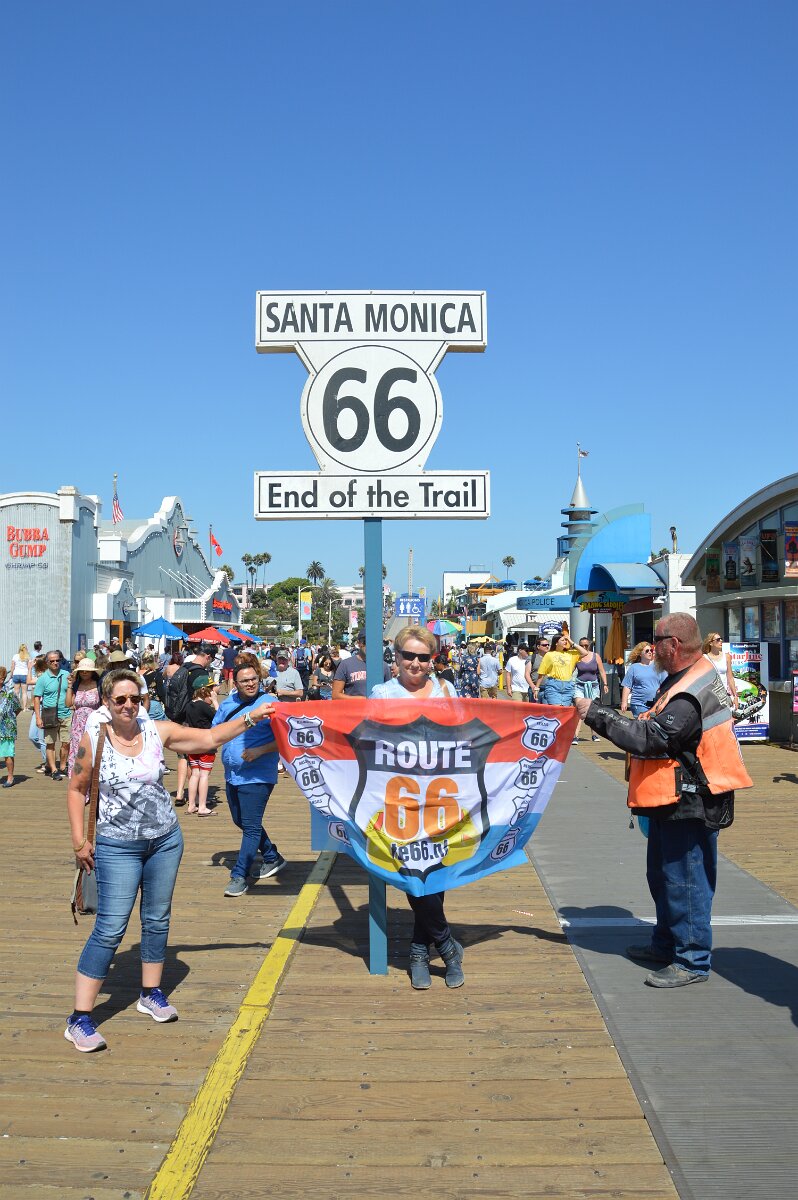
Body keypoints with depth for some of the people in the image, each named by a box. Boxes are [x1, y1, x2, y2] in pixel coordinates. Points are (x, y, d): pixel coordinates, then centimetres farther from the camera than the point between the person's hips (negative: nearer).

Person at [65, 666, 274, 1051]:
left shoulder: (158, 731, -2)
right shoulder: (93, 739, -8)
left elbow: (210, 737, 3)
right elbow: (77, 789, 1)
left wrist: (249, 718, -6)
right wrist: (79, 840, -4)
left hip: (165, 840, 4)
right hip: (116, 846, -4)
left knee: (157, 920, 14)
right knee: (110, 928, -7)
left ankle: (151, 994, 32)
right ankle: (79, 1019, 2)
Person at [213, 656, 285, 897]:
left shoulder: (269, 704, -13)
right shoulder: (227, 703, 7)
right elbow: (214, 732, 20)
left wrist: (259, 751, -22)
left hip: (257, 776, -8)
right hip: (232, 775, 8)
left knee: (251, 827, -5)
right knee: (241, 822, 19)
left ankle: (240, 876, 3)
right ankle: (273, 859, 36)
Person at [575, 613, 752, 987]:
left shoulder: (690, 697, -26)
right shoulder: (685, 679, 9)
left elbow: (647, 739, -28)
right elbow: (656, 728, 14)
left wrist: (596, 714, -21)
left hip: (690, 805, -11)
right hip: (674, 801, 11)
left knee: (685, 880, 0)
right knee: (663, 876, 22)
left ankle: (693, 961, 13)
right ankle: (666, 945, 37)